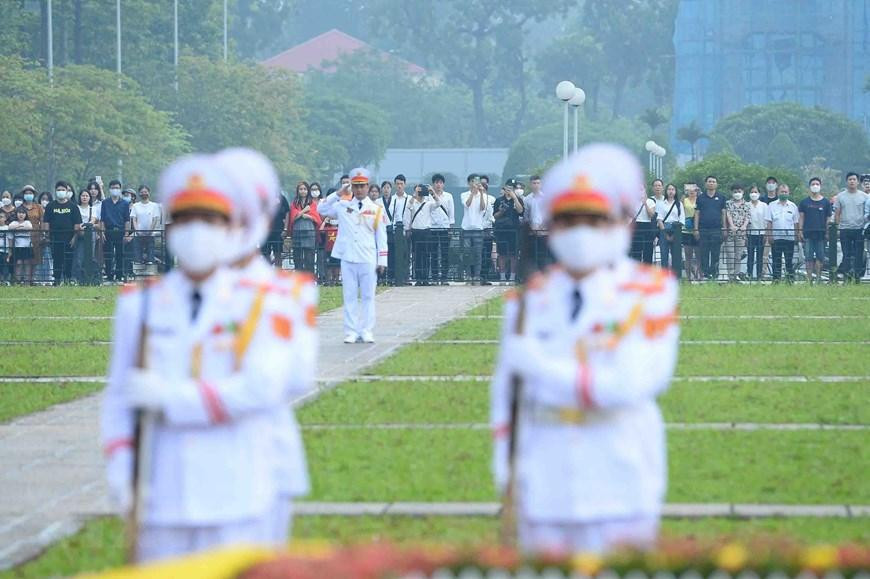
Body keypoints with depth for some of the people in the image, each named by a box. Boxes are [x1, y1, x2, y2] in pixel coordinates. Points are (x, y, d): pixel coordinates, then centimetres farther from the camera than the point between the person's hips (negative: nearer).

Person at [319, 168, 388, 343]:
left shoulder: (375, 210, 4)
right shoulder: (343, 205, 7)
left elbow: (381, 237, 5)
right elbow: (322, 209, 11)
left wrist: (382, 261, 1)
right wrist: (338, 194, 2)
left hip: (368, 261, -1)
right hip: (347, 258, 1)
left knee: (368, 296, 2)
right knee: (349, 297, 2)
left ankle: (367, 332, 6)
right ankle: (351, 332, 5)